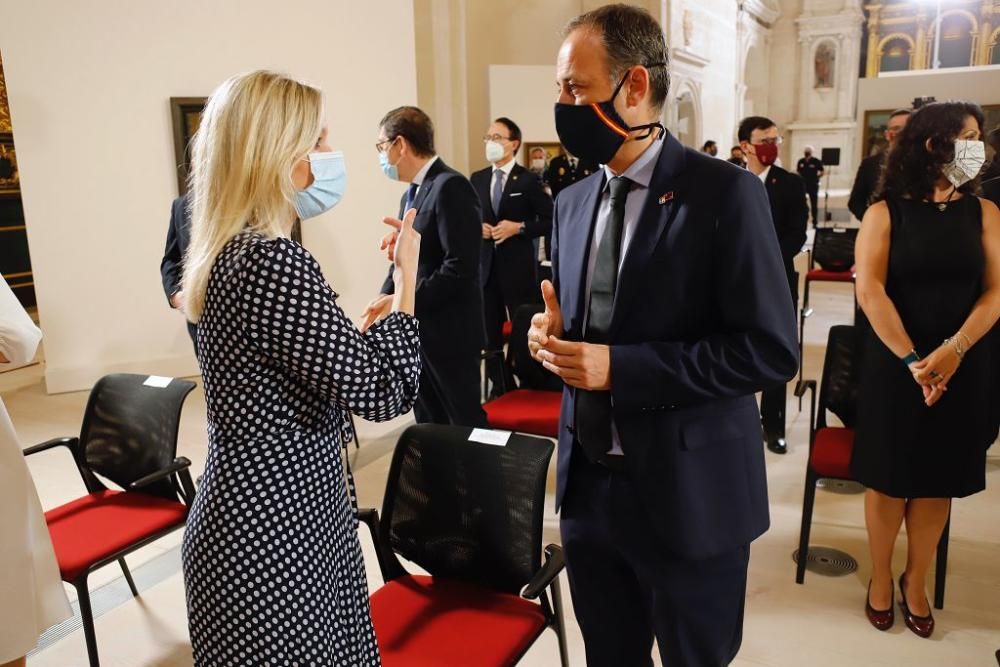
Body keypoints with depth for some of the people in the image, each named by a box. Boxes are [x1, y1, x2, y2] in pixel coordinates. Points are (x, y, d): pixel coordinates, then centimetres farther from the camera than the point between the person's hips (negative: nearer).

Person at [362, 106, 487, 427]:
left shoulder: (450, 187, -16)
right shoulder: (412, 193, 14)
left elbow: (460, 268, -23)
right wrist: (384, 299, -1)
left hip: (448, 332, -9)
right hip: (415, 329, 9)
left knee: (465, 424, 5)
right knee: (429, 425, 16)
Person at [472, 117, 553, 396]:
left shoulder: (527, 180, -5)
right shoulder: (477, 179, 10)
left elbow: (550, 221, -6)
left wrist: (519, 227, -16)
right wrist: (476, 226, -4)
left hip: (518, 267, -5)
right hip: (485, 266, 5)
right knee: (490, 332, 11)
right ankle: (500, 387, 25)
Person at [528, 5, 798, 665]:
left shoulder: (725, 192, -13)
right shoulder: (572, 202, 7)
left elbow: (770, 349, -17)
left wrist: (621, 367, -23)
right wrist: (552, 334, -7)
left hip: (688, 495, -5)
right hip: (588, 484, 6)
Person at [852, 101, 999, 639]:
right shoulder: (885, 212, -4)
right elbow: (869, 290, -13)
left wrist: (952, 352, -19)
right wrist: (911, 359, -20)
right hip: (893, 364, -2)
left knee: (938, 479, 11)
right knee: (888, 477, 7)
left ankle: (915, 583, 29)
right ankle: (880, 578, 27)